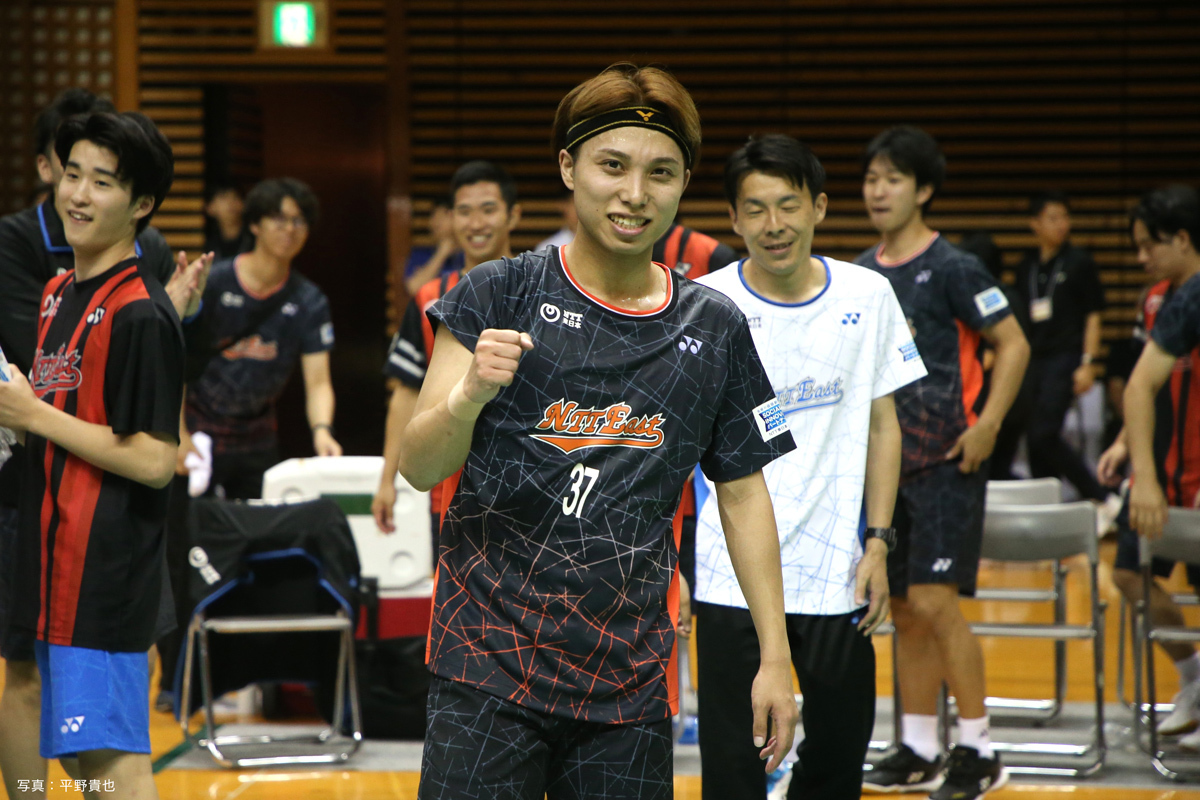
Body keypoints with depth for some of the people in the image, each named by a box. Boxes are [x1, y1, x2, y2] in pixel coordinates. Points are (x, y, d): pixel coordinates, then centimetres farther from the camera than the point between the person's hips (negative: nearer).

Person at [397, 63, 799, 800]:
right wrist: (470, 395, -26)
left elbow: (743, 493, 14)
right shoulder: (499, 295, -2)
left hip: (632, 680, 3)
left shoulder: (714, 327, 7)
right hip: (491, 662, -3)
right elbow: (419, 468, -6)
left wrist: (774, 657, 10)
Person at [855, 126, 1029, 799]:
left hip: (945, 463, -7)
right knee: (904, 610, 9)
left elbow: (1014, 345, -9)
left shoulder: (952, 268, -9)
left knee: (934, 602, -12)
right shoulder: (861, 274, 10)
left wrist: (987, 426, -17)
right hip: (886, 462, 7)